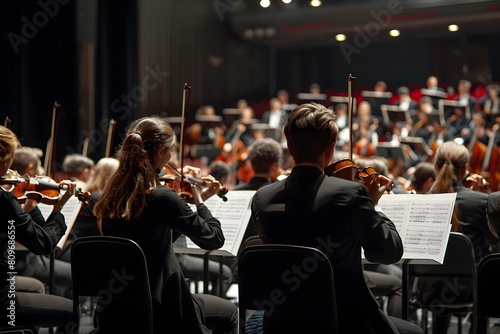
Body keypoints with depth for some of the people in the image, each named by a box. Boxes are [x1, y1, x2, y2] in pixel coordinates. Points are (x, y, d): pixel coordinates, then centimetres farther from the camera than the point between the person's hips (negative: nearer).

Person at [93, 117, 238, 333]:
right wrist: (199, 200, 1)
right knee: (229, 313, 21)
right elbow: (214, 239, -14)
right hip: (155, 312, -7)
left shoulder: (114, 193, 0)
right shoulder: (161, 197, -21)